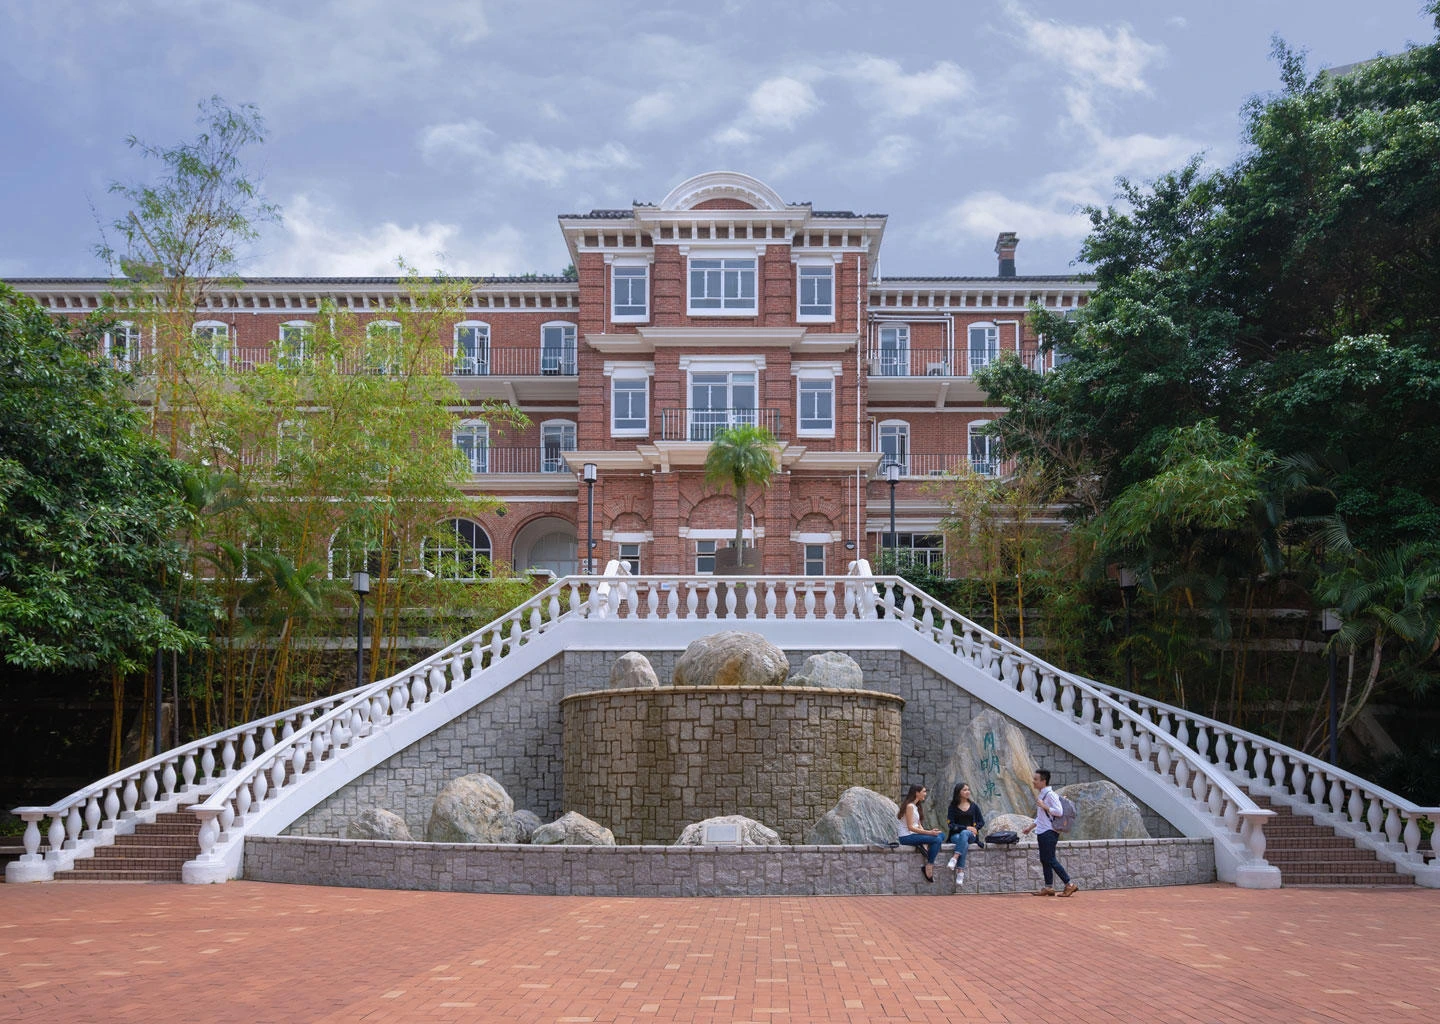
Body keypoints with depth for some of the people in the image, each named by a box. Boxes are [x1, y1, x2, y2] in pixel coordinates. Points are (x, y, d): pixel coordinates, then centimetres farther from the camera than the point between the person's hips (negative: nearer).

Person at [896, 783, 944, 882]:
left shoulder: (915, 806, 19)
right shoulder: (910, 806, -11)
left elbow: (919, 825, 13)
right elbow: (910, 827, -18)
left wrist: (929, 831, -6)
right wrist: (929, 833, -22)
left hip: (913, 835, 10)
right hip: (907, 837, -10)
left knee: (940, 836, -2)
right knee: (936, 839, -23)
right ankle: (929, 867, -14)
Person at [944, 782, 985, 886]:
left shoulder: (973, 806, 14)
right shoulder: (953, 807, 7)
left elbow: (981, 822, 12)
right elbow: (951, 825, -3)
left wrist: (974, 828, -10)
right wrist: (966, 827, -16)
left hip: (970, 835, 1)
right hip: (955, 835, -1)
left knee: (964, 834, -38)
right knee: (965, 844, -38)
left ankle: (955, 858, -52)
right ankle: (960, 872, -46)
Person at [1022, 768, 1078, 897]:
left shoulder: (1050, 794, -14)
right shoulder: (1041, 794, 16)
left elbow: (1059, 811, -22)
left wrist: (1044, 806, -21)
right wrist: (1031, 827, 26)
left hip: (1049, 832, -10)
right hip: (1042, 833, 10)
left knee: (1051, 860, -10)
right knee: (1044, 860, 9)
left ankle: (1070, 885, -7)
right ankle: (1049, 887, 12)